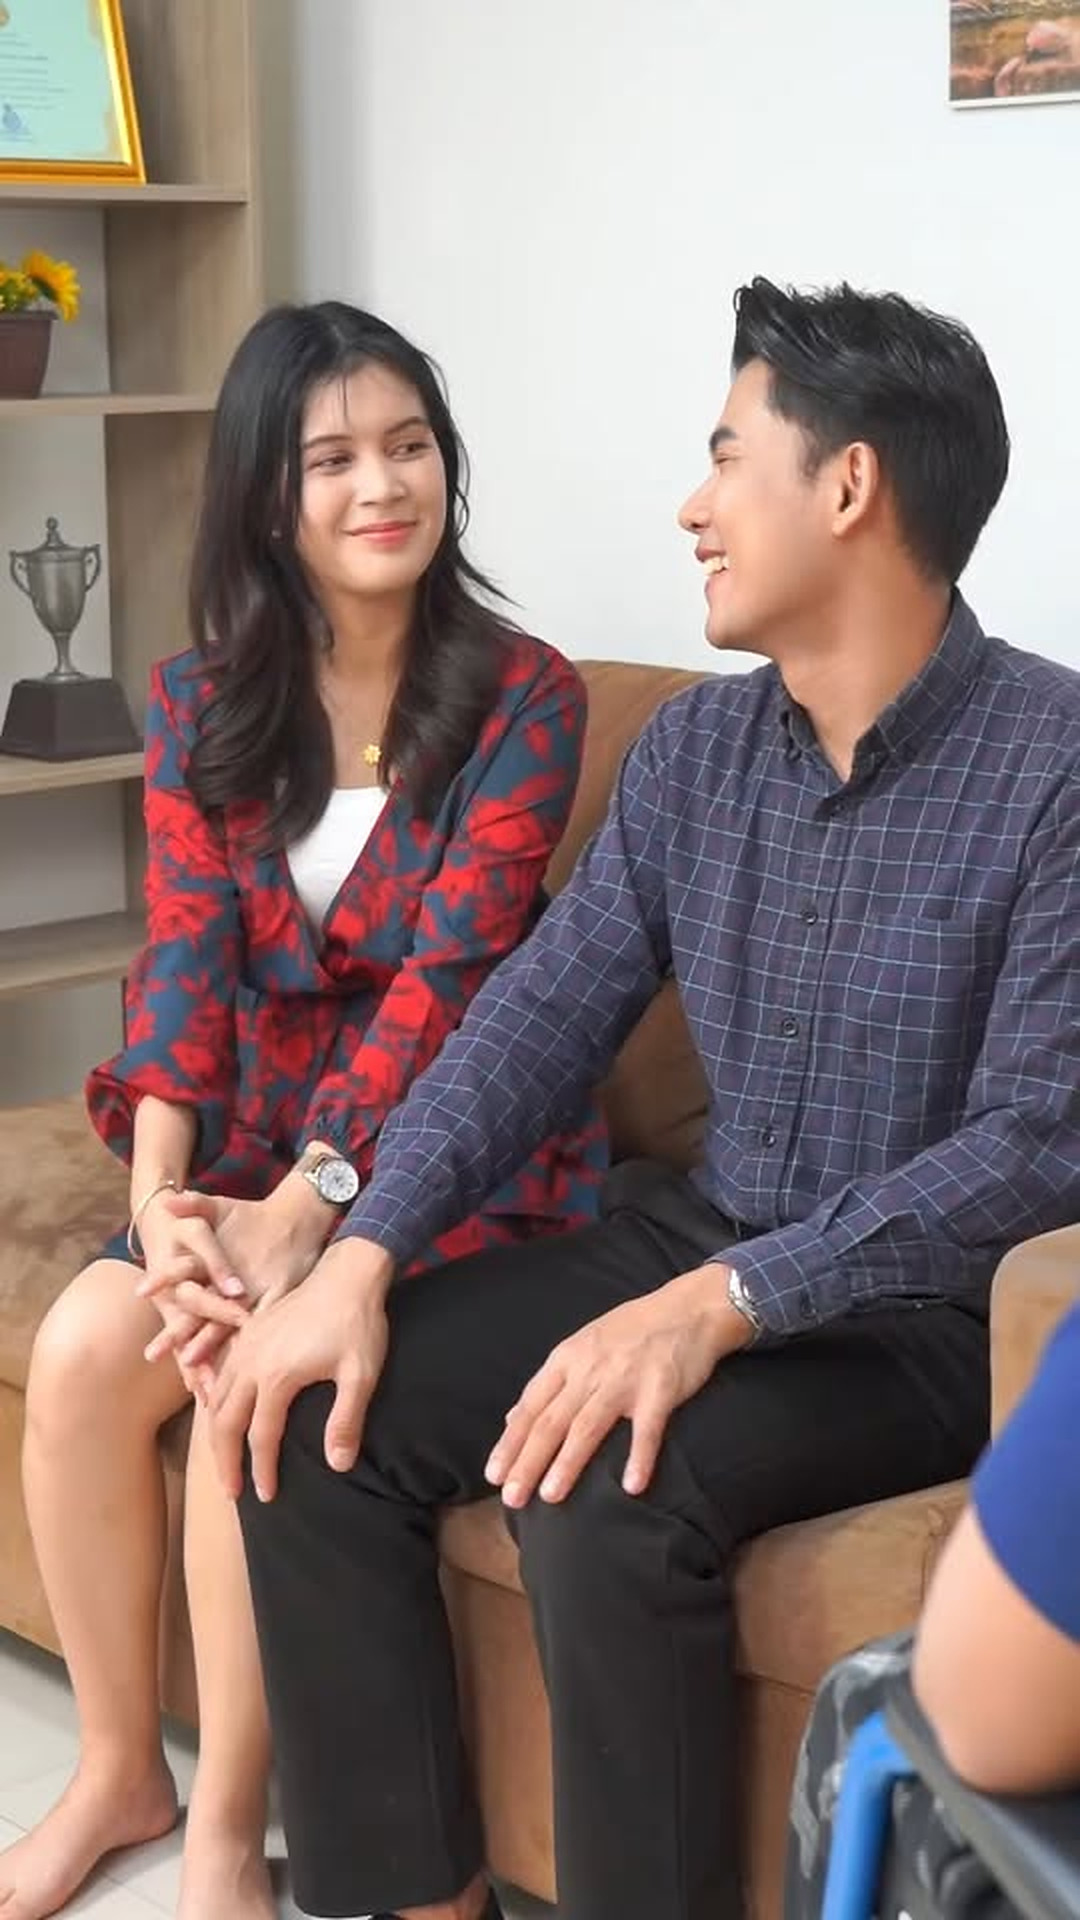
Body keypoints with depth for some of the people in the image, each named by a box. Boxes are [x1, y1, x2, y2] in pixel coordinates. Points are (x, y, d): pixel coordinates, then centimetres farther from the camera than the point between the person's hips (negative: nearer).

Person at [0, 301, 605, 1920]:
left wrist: (309, 1207, -28)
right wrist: (160, 1193, -21)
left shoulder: (522, 698, -9)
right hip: (253, 1140, 4)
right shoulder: (201, 702, 3)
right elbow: (185, 954, -5)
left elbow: (446, 967, -18)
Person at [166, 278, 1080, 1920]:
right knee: (321, 1421, -9)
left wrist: (718, 1306, -32)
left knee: (603, 1492, -33)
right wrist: (359, 1259, -12)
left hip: (934, 1308, -6)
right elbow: (539, 1019, 3)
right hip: (703, 1240, 7)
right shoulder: (695, 749, 4)